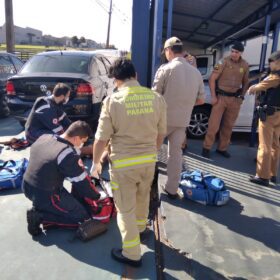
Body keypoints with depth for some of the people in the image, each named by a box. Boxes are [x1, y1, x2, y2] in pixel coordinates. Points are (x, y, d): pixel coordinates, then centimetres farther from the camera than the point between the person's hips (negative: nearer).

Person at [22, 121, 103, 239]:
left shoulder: (44, 137, -1)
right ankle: (40, 216, -2)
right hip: (45, 196, -8)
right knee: (83, 217, 5)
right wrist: (97, 196, 3)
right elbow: (83, 183, -15)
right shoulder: (68, 155, -24)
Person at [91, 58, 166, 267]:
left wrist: (96, 162, 5)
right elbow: (161, 133, 4)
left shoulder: (113, 101, -16)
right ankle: (141, 227, 53)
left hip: (123, 162, -4)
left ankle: (132, 254, 23)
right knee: (142, 197, 28)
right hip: (149, 159, 5)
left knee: (126, 207, 11)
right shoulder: (157, 98, -5)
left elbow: (102, 138, -11)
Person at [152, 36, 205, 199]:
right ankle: (172, 189, 18)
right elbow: (200, 100, 8)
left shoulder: (166, 69, -11)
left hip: (164, 118, -4)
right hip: (182, 120, 4)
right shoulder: (196, 72, 4)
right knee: (176, 153, 13)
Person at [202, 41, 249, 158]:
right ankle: (206, 147, 7)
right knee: (214, 124, -5)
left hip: (235, 99, 4)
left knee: (228, 126, 10)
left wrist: (242, 96, 9)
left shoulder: (245, 65, 6)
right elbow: (212, 79, -6)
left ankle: (222, 148, 23)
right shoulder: (223, 62, -6)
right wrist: (213, 96, -10)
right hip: (221, 97, -4)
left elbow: (245, 82, 18)